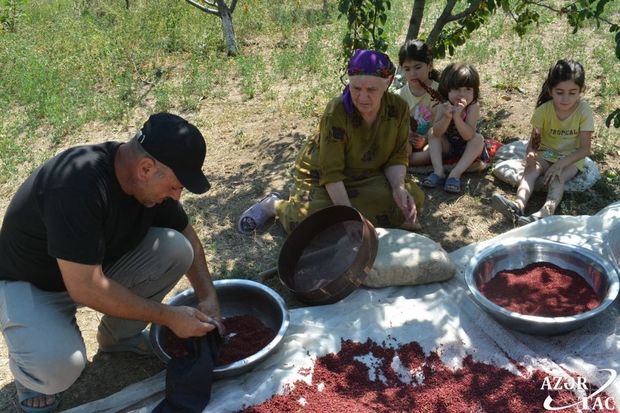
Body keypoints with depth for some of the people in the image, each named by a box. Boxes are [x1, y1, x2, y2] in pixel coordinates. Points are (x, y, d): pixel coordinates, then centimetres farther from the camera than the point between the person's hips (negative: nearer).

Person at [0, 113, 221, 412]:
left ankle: (118, 334, 6)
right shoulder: (79, 184, -36)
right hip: (29, 286, -6)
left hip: (97, 267, 7)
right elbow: (85, 287, -35)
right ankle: (31, 366, 4)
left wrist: (208, 296, -8)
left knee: (175, 248, -15)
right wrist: (169, 317, -27)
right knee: (59, 366, -34)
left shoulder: (150, 178, -14)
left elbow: (186, 234, 4)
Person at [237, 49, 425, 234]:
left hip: (366, 176, 4)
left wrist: (398, 187, -26)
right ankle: (275, 205, 4)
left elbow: (398, 156, -7)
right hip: (320, 175, -4)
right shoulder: (336, 113, -30)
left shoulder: (399, 108, -17)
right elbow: (331, 172, -27)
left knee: (413, 198, -19)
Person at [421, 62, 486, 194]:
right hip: (448, 148, 3)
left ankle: (455, 174, -33)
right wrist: (447, 116, -44)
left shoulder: (473, 107, -24)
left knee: (478, 138, -29)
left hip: (467, 150, -3)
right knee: (431, 133, -15)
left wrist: (457, 116, -46)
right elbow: (436, 133, -27)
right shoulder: (443, 106, -17)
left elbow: (468, 136, -34)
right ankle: (438, 172, -25)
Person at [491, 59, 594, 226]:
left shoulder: (584, 111, -15)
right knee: (531, 169, -30)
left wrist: (560, 164, -29)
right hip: (546, 154, 2)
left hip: (571, 158, -2)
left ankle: (546, 211, -58)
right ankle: (519, 204, -55)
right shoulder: (544, 110, -11)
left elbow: (584, 149, -15)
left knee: (558, 177, -33)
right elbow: (533, 140, -9)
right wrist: (530, 154, -34)